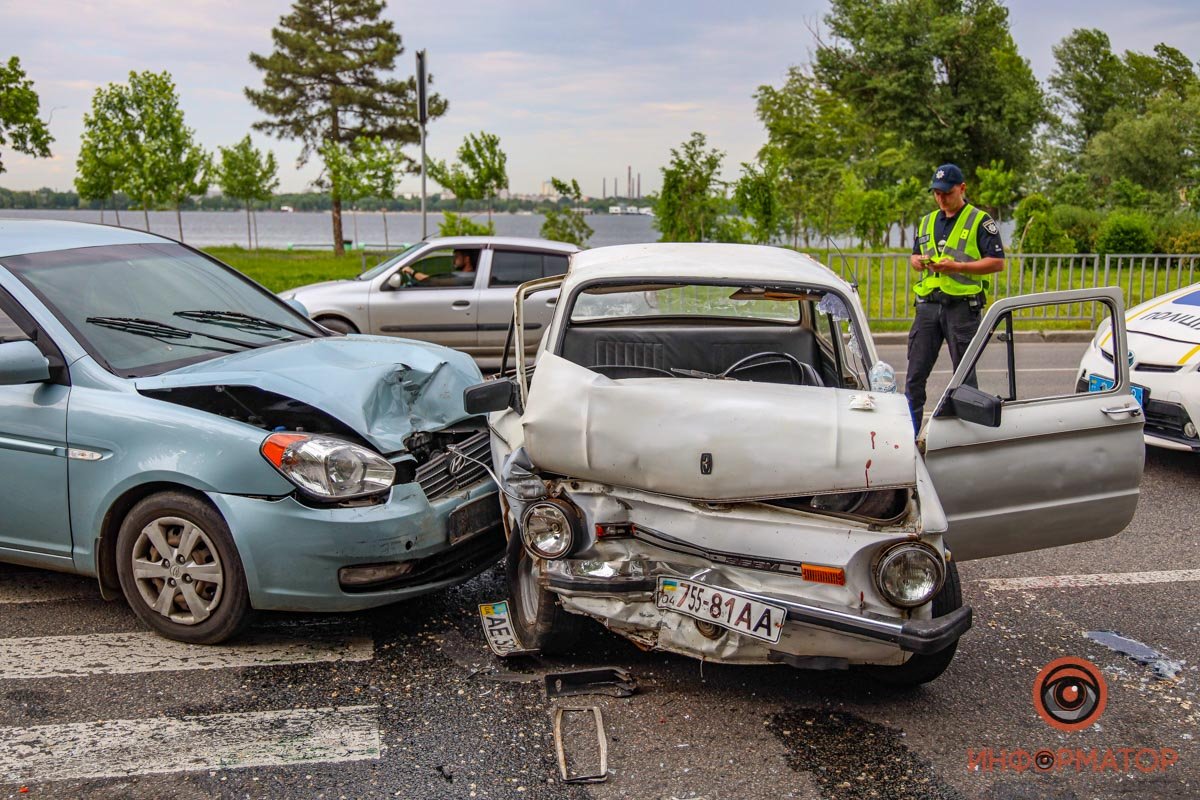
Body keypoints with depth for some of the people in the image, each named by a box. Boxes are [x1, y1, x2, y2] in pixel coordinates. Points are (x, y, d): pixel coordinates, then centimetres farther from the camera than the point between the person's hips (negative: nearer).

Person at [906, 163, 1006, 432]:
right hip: (928, 305, 5)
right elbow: (914, 256, 25)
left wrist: (958, 266, -16)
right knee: (915, 373, 4)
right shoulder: (926, 222, 16)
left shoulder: (980, 221, -1)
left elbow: (998, 262, -6)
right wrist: (918, 262, 0)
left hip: (963, 307, -5)